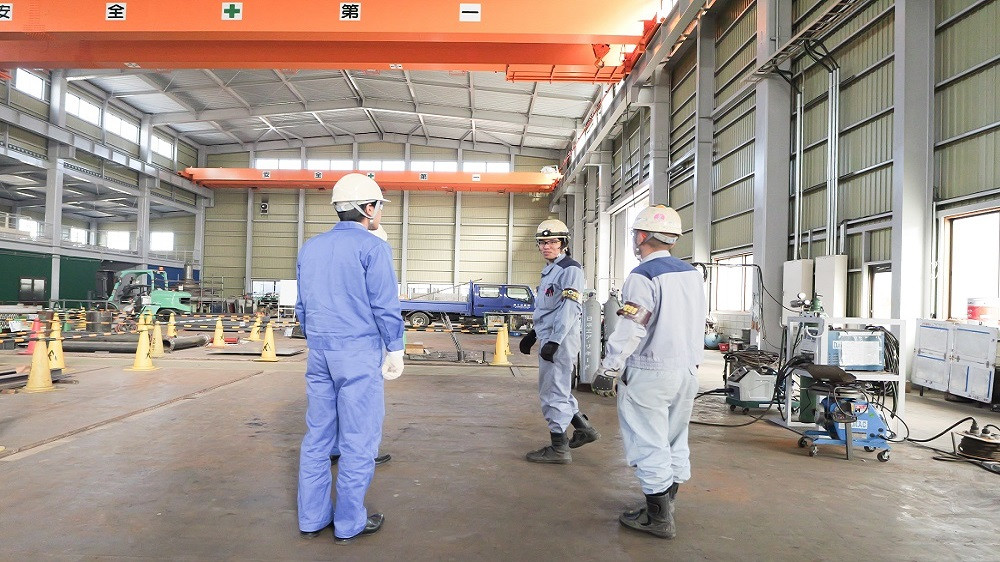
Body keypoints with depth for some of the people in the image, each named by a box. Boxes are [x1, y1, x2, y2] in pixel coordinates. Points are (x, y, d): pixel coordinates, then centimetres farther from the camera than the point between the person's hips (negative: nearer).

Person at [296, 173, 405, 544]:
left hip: (319, 353, 7)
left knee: (318, 436, 13)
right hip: (359, 353, -7)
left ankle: (312, 517, 21)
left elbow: (302, 306, 16)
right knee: (358, 440, 3)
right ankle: (349, 522, 12)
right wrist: (395, 351, -2)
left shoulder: (311, 247, 11)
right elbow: (385, 306, -12)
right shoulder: (372, 248, -10)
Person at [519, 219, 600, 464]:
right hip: (548, 339, 10)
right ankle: (584, 429, 31)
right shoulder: (549, 270, 18)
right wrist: (532, 335, 26)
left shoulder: (570, 269, -12)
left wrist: (553, 342, -25)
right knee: (552, 390, 18)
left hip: (560, 341, -10)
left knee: (554, 392, -3)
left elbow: (570, 309, -21)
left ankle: (559, 448, 9)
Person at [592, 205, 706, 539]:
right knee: (674, 442, 16)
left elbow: (630, 330, -21)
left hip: (650, 373, -8)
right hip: (687, 370, 8)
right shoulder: (692, 273, 9)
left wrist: (607, 370, -14)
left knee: (650, 445, 1)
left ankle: (658, 518, 8)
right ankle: (664, 509, 29)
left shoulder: (643, 276, -15)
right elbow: (698, 325, 15)